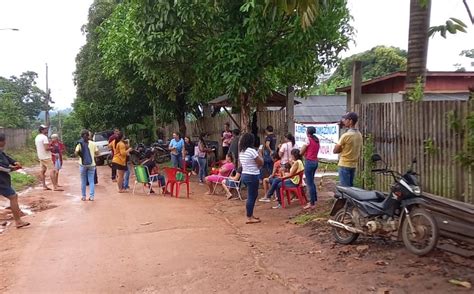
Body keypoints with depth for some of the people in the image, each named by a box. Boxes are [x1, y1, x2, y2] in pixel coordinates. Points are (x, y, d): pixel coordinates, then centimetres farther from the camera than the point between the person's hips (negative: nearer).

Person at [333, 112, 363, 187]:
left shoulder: (346, 135, -17)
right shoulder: (359, 135, 7)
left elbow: (335, 150, -12)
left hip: (344, 165, -8)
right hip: (354, 165, 8)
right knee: (350, 187, 14)